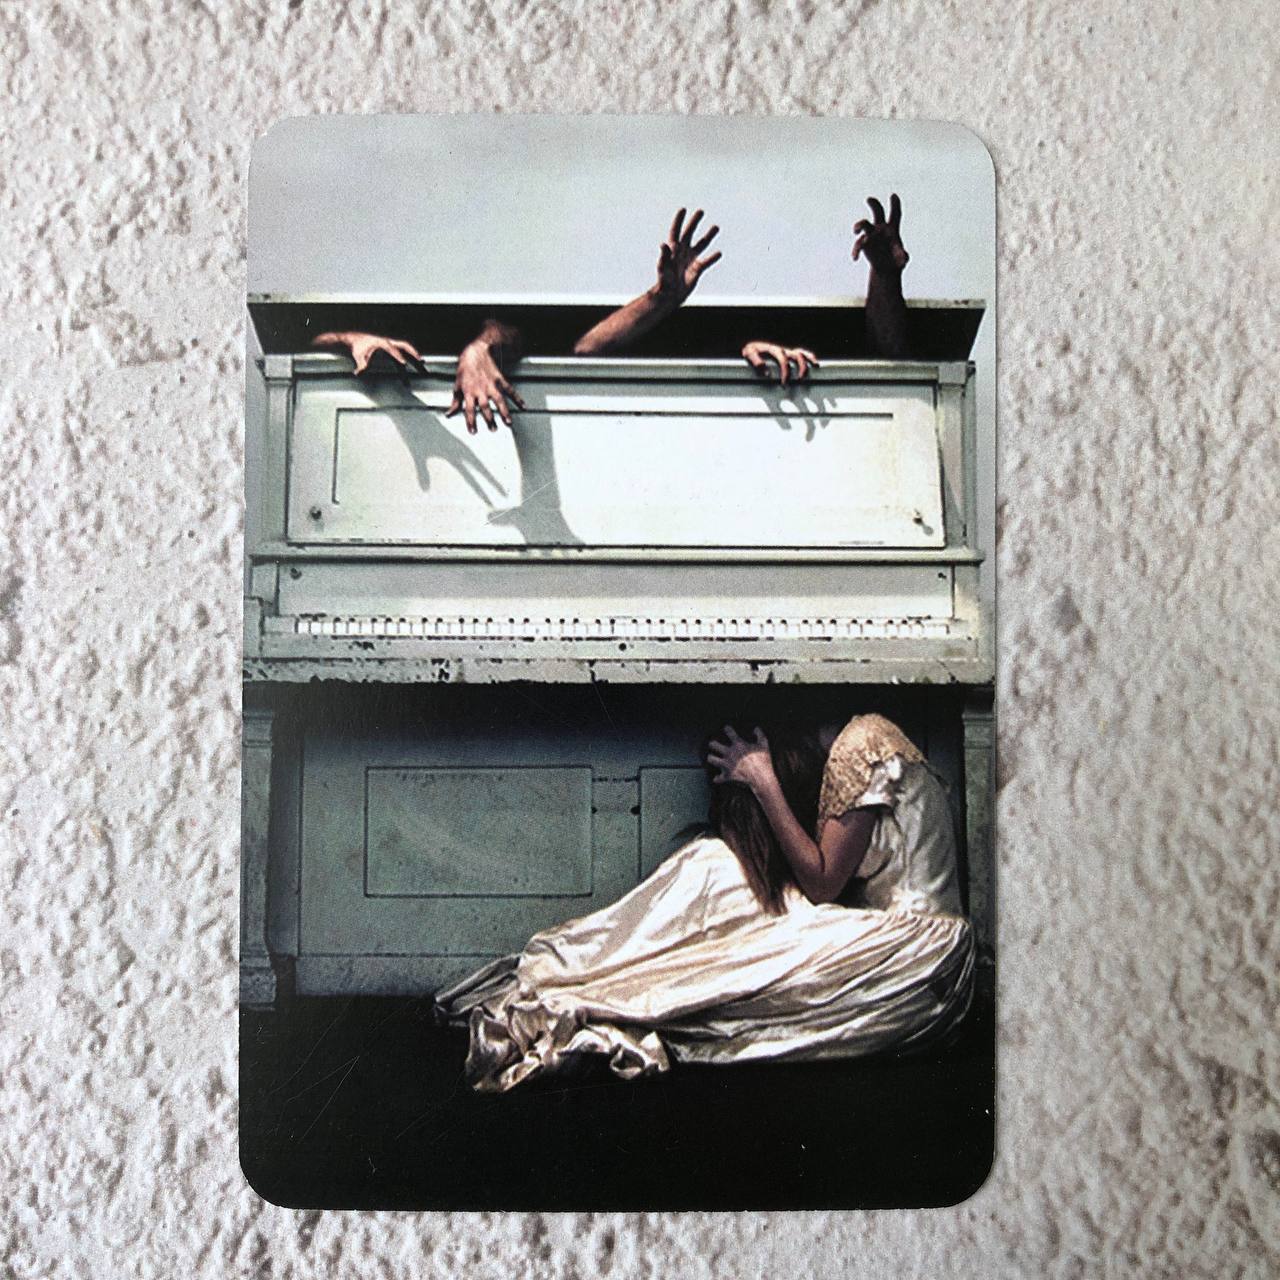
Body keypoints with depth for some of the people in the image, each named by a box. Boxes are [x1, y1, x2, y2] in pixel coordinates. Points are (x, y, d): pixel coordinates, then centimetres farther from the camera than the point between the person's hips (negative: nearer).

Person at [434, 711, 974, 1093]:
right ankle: (562, 972, -15)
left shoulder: (861, 745, -17)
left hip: (917, 940, -7)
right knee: (715, 860, -10)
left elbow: (821, 883, -15)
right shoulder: (834, 748, 8)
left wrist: (764, 783, -16)